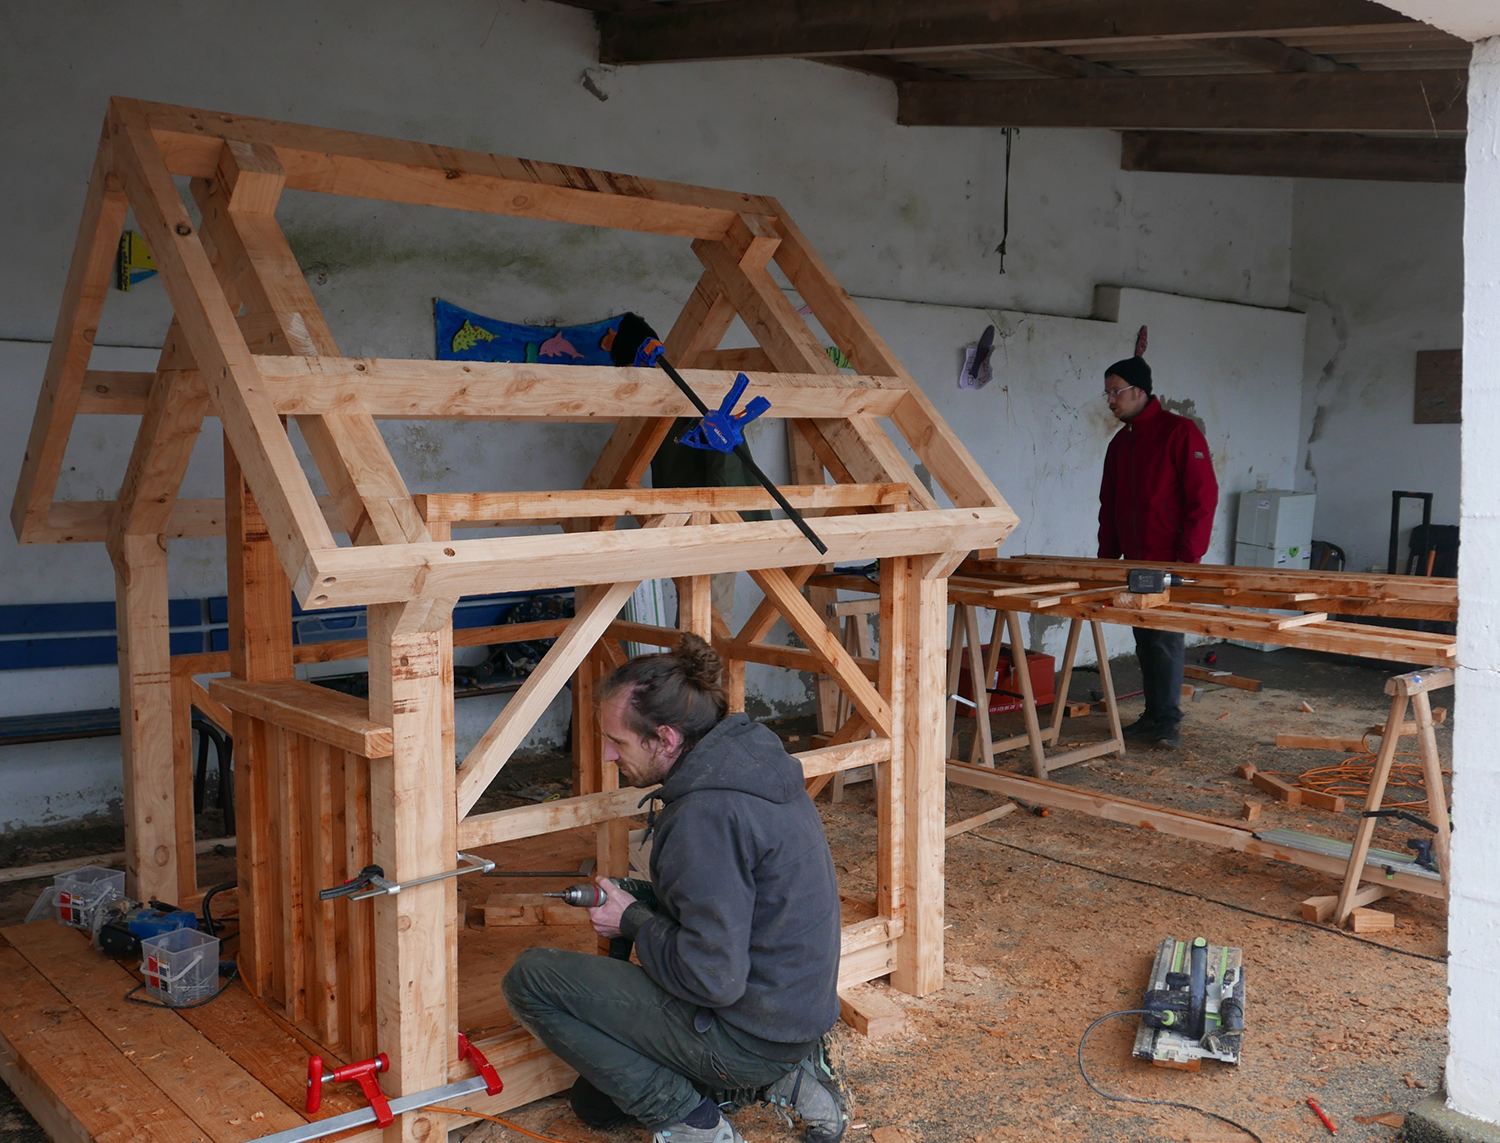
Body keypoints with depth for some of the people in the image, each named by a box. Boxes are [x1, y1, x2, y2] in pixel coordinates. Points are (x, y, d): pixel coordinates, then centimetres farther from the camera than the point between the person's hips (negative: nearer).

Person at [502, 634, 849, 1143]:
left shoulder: (707, 814, -28)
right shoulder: (752, 753, 3)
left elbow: (712, 978, -27)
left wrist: (634, 921, -11)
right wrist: (645, 906, 6)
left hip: (747, 1033, -10)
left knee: (530, 978, -8)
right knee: (596, 1101, 26)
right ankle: (785, 1078, 14)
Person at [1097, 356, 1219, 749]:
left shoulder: (1179, 432, -9)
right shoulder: (1119, 443, 15)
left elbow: (1204, 495, -13)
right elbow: (1109, 505, 22)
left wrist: (1189, 555, -17)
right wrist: (1106, 556, 15)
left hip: (1170, 562, -7)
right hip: (1134, 562, 7)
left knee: (1165, 639, -6)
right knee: (1144, 640, 11)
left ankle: (1169, 723, 2)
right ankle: (1152, 715, 20)